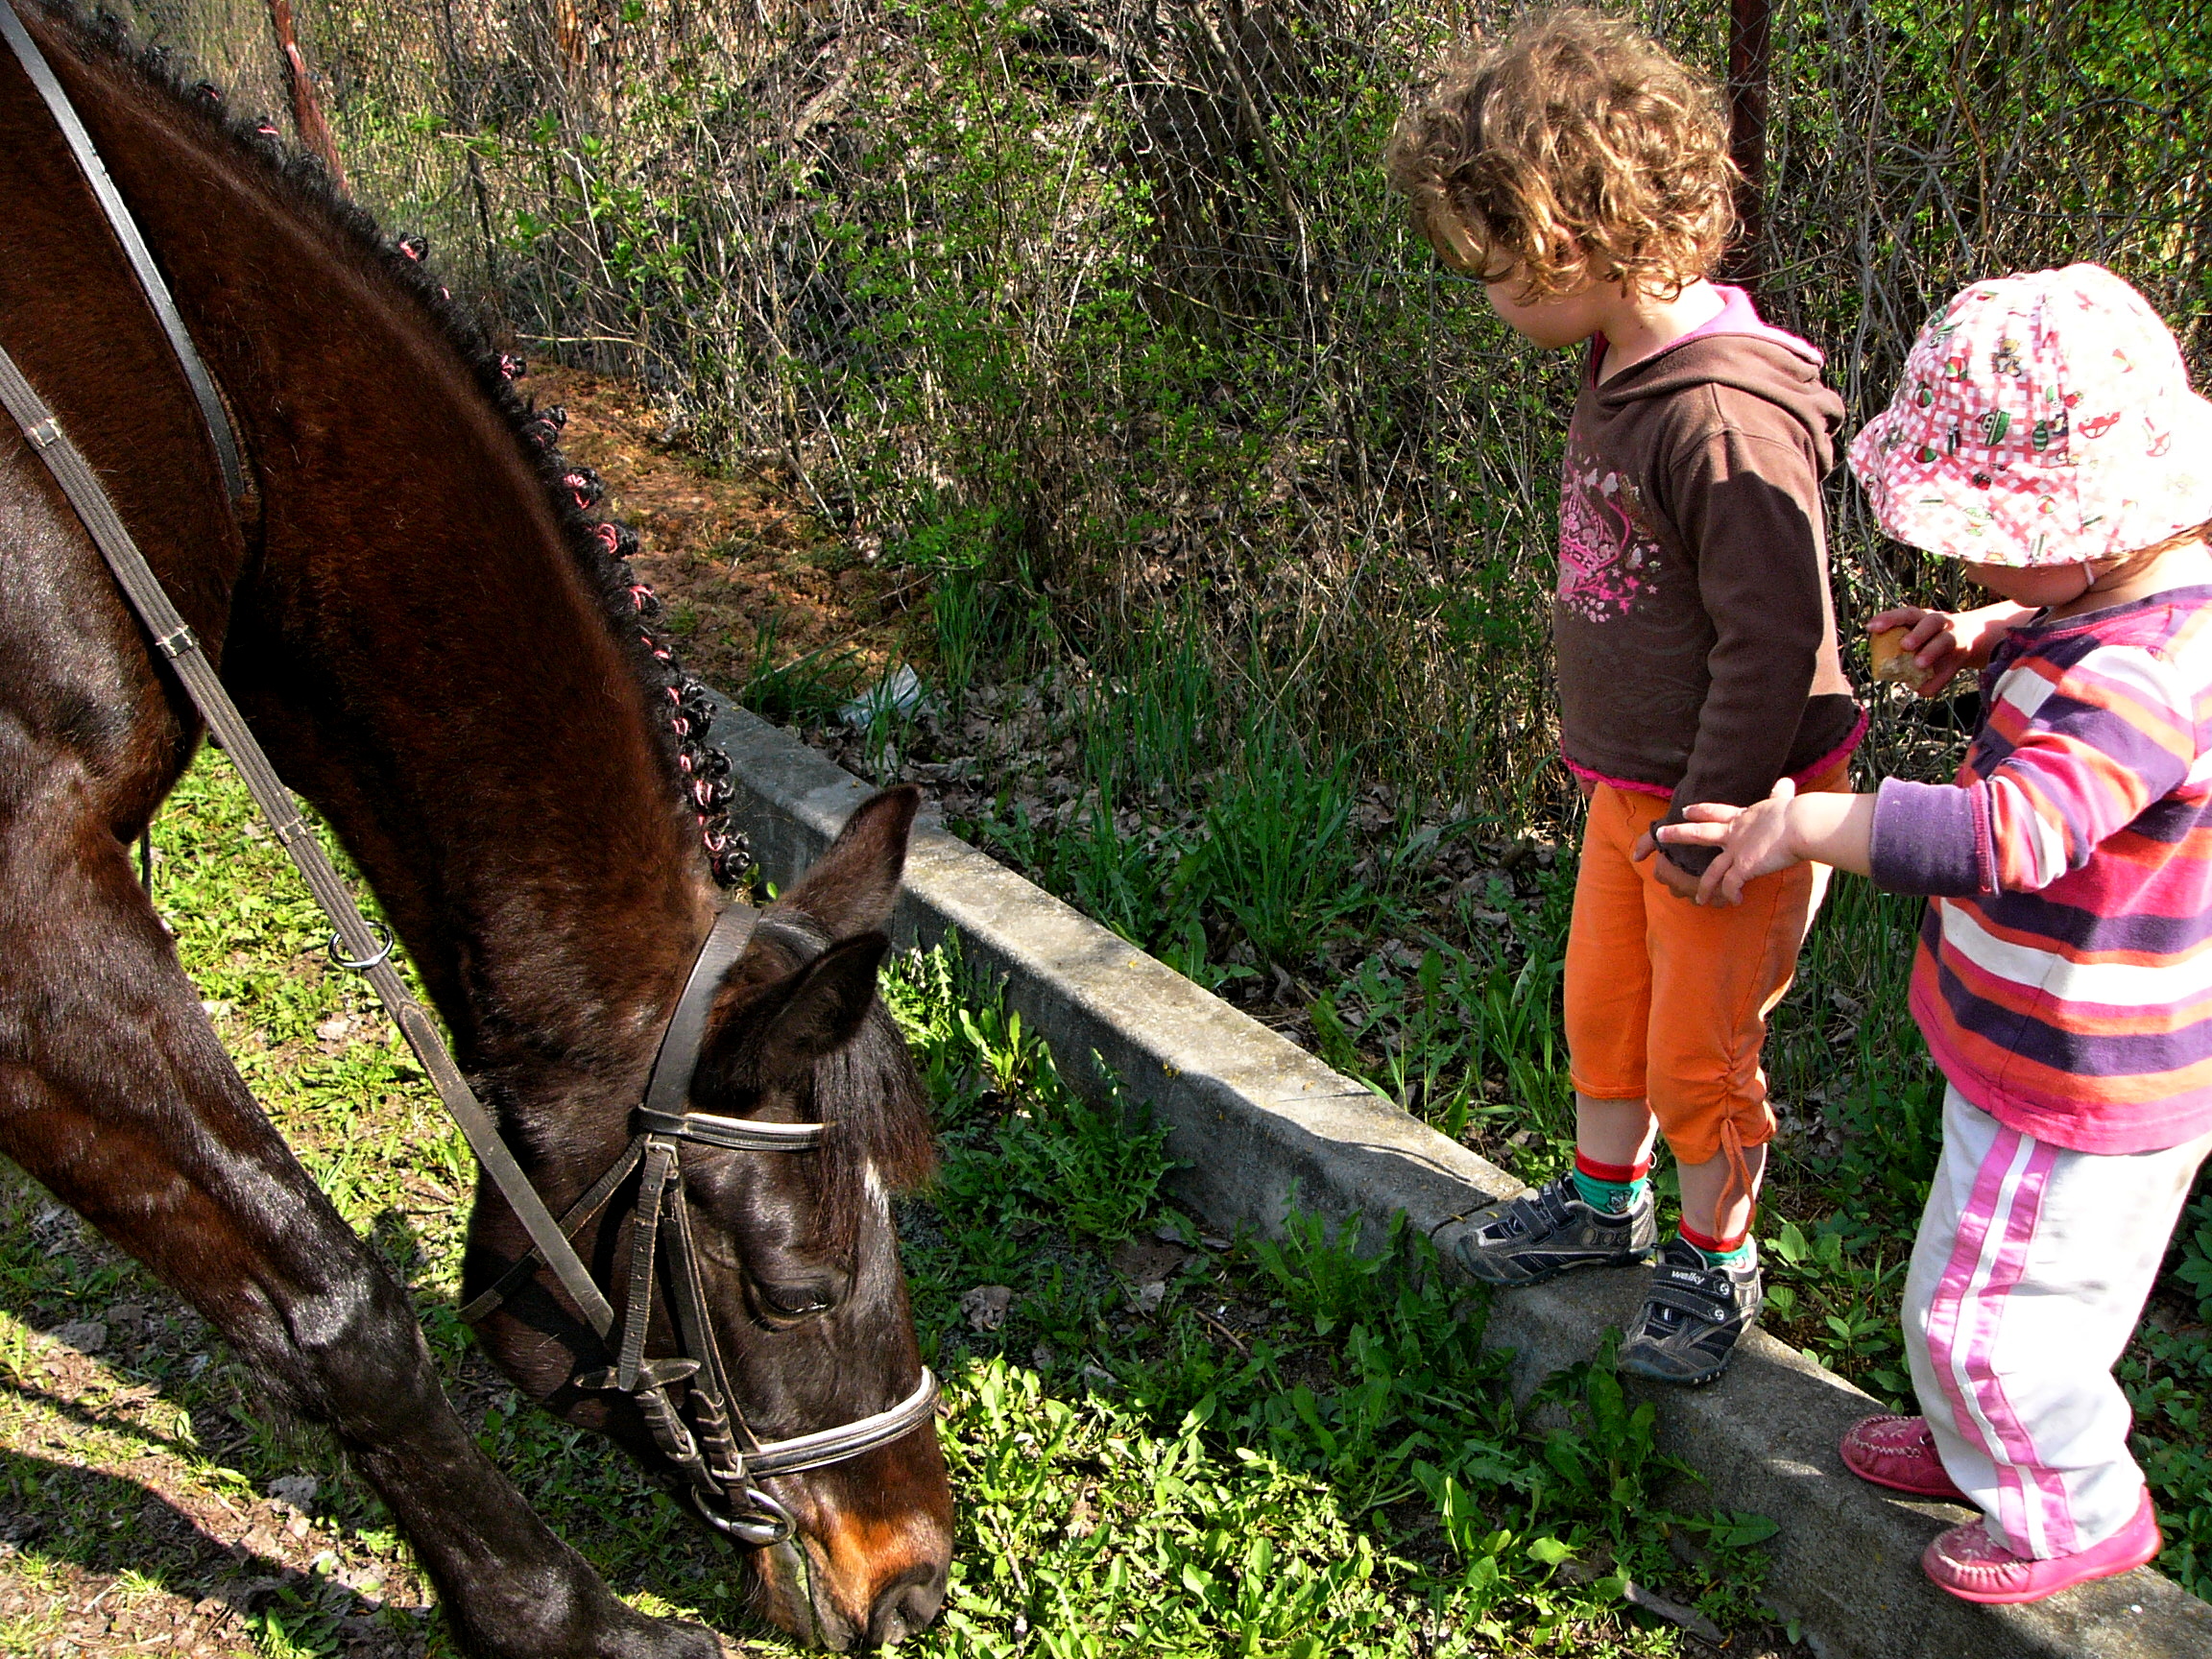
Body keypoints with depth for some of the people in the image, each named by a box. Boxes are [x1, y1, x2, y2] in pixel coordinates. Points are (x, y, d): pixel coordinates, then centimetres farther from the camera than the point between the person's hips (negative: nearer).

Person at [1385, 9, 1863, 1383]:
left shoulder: (1728, 420, -29)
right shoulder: (1620, 370, 1)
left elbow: (1772, 645, -25)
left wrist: (1710, 822, -18)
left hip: (1731, 803, -8)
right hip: (1628, 780, 9)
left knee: (1699, 1050, 8)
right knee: (1603, 1003, 22)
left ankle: (1717, 1256, 31)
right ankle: (1602, 1203, 44)